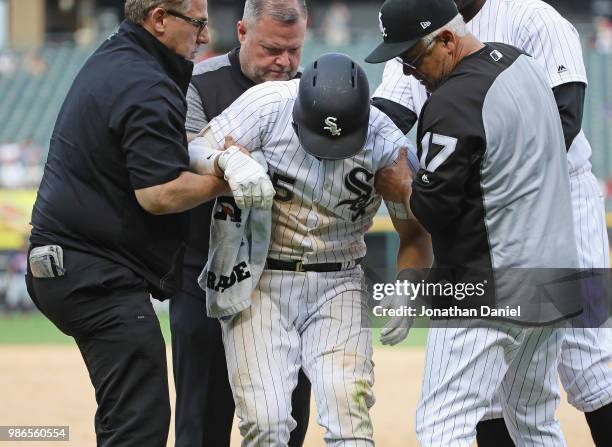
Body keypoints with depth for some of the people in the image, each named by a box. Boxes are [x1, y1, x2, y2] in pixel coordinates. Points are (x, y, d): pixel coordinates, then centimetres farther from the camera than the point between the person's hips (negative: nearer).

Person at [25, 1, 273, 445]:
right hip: (100, 275, -11)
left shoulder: (110, 59, 16)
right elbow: (160, 194, -21)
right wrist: (228, 178, -9)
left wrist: (224, 152, 0)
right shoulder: (147, 87, -16)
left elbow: (162, 139, 18)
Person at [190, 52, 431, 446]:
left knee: (349, 414, -16)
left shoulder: (387, 144, -10)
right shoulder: (267, 104, -13)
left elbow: (413, 234, 2)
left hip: (337, 284, 1)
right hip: (258, 279, -1)